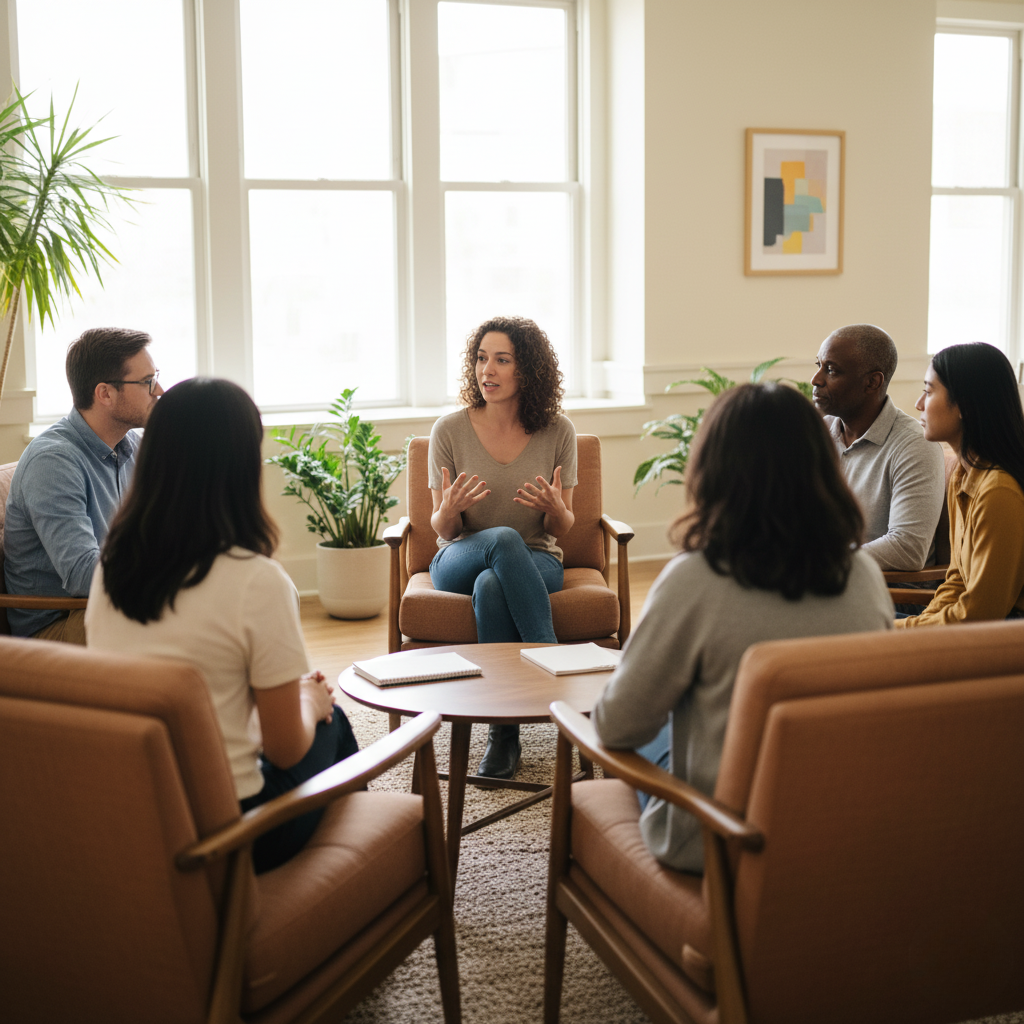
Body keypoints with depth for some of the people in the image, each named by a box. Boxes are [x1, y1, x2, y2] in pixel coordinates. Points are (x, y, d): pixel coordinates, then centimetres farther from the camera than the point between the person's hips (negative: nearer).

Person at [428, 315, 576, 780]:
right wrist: (450, 509, -25)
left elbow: (561, 529, 3)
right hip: (460, 561, 0)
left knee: (491, 586, -37)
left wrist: (554, 509, -21)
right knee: (504, 539, -36)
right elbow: (442, 530, -1)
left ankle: (504, 732, -29)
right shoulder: (449, 431, -5)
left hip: (535, 562, 0)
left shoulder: (557, 432, -3)